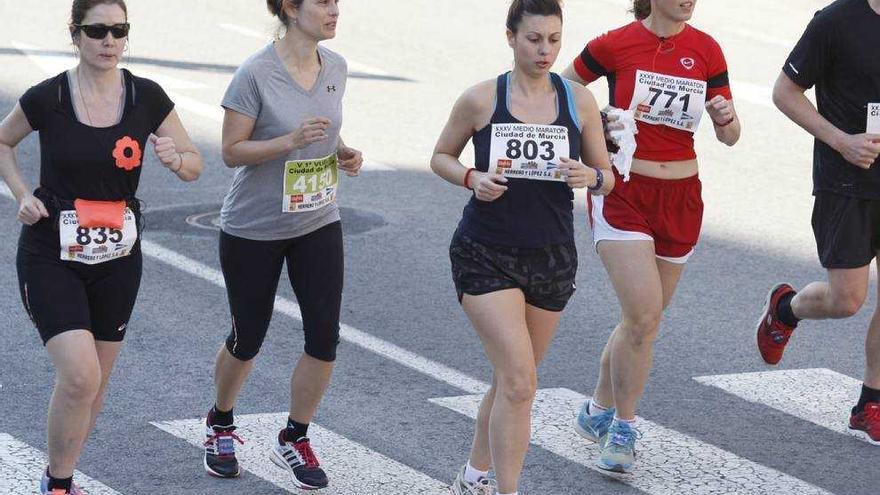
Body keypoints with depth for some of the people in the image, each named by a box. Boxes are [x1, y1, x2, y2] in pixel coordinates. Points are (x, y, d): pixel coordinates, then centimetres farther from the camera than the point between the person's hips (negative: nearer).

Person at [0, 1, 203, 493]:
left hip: (117, 259, 3)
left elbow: (195, 165, 4)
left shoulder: (146, 97, -4)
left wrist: (175, 159, -19)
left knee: (95, 384, 9)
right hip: (51, 256, -3)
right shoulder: (47, 98, -10)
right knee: (80, 376, -18)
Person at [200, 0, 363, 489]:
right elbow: (232, 151, -15)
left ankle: (295, 439, 15)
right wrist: (290, 141, -29)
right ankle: (221, 425, 37)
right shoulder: (256, 73, -19)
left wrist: (344, 152, -5)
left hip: (318, 224, 5)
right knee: (247, 339, 9)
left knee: (325, 337, -4)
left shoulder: (335, 67, -1)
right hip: (253, 229, -5)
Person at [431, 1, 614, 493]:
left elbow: (608, 178, 8)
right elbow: (441, 157, 7)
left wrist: (590, 176, -15)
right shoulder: (481, 100, -6)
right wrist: (472, 179, -13)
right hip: (487, 255, -4)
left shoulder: (579, 101, 1)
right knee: (518, 380, -16)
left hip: (553, 259, 4)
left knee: (513, 379, 15)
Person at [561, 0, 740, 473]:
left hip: (680, 199, 4)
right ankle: (623, 429, 0)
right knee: (644, 315, -16)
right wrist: (599, 121, -10)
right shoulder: (616, 45, -8)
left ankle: (599, 412, 33)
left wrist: (725, 118, -17)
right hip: (622, 193, -4)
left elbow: (730, 137, 5)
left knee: (643, 318, 12)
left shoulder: (706, 50, 2)